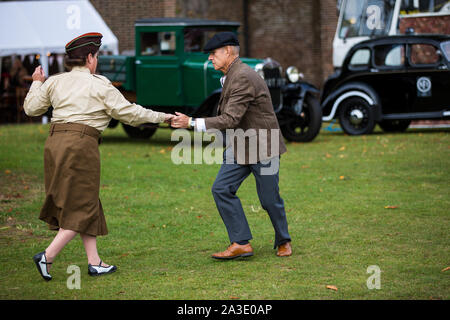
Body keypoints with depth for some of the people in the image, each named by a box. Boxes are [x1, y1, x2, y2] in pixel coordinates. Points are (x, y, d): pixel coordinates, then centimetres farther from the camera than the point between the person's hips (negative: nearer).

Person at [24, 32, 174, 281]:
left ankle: (94, 262, 13)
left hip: (55, 142, 7)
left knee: (85, 204, 14)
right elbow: (128, 113, 1)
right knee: (81, 207, 1)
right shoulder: (99, 85, -2)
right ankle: (47, 256, -10)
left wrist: (37, 83, 33)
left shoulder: (55, 82, 11)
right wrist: (161, 117, 13)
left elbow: (31, 108, 17)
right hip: (81, 144, -7)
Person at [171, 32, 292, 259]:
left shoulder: (243, 78, -23)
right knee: (222, 189, -4)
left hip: (262, 146, -9)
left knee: (269, 199, 3)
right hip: (239, 147, 9)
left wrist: (192, 123, -26)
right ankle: (241, 243, -1)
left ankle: (283, 242, 26)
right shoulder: (231, 76, 9)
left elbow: (230, 120, -28)